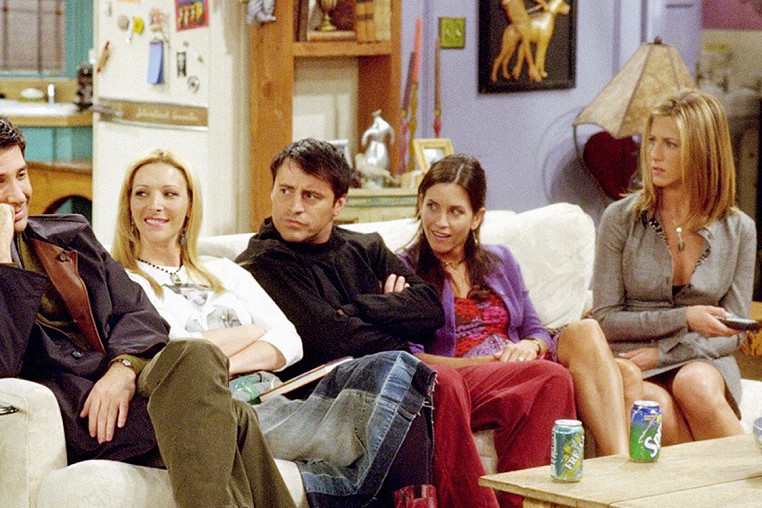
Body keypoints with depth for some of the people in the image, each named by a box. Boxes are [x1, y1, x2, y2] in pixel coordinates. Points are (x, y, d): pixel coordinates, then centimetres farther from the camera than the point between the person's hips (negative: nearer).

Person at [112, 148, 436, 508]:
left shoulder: (223, 272, 28)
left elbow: (290, 342, 13)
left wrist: (225, 367, -8)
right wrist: (253, 331, 5)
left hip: (273, 401, 6)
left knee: (394, 370, -25)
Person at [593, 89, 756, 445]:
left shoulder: (738, 230, 5)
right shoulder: (621, 219, 1)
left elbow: (731, 334, 5)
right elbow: (606, 319, -1)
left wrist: (663, 353, -11)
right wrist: (684, 319, -14)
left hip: (702, 362, 1)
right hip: (631, 368, -1)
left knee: (695, 386, -35)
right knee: (656, 405, -35)